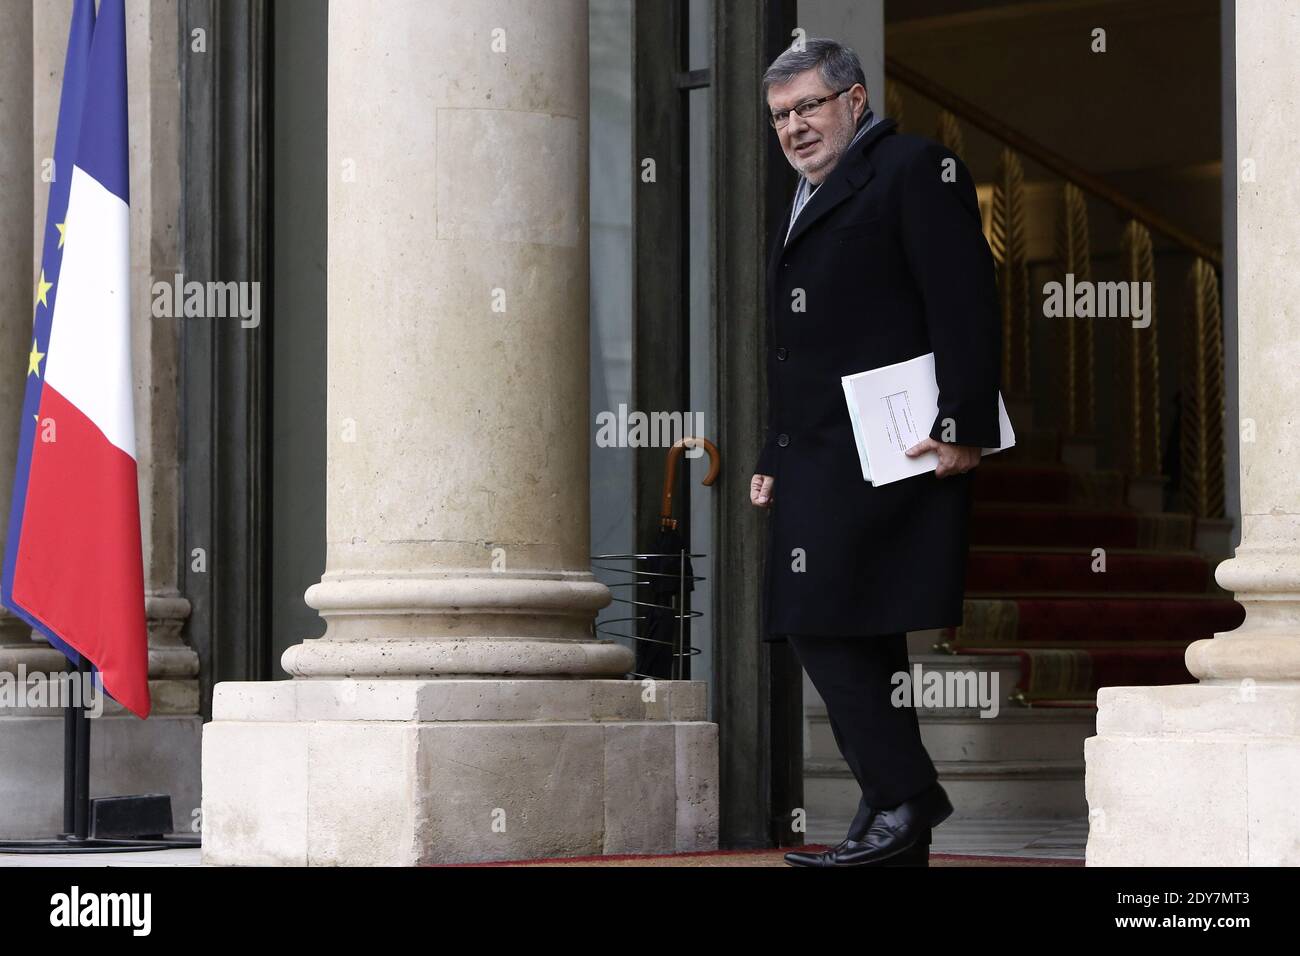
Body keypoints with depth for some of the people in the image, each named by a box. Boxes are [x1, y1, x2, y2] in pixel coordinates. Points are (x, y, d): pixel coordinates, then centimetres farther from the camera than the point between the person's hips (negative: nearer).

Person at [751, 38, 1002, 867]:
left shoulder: (916, 168, -3)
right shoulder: (809, 202, 25)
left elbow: (966, 302, -12)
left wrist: (964, 426, -20)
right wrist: (774, 457, 22)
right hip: (818, 457, 9)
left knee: (827, 626, -16)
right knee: (859, 641, 8)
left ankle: (902, 799, -12)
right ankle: (900, 831, 11)